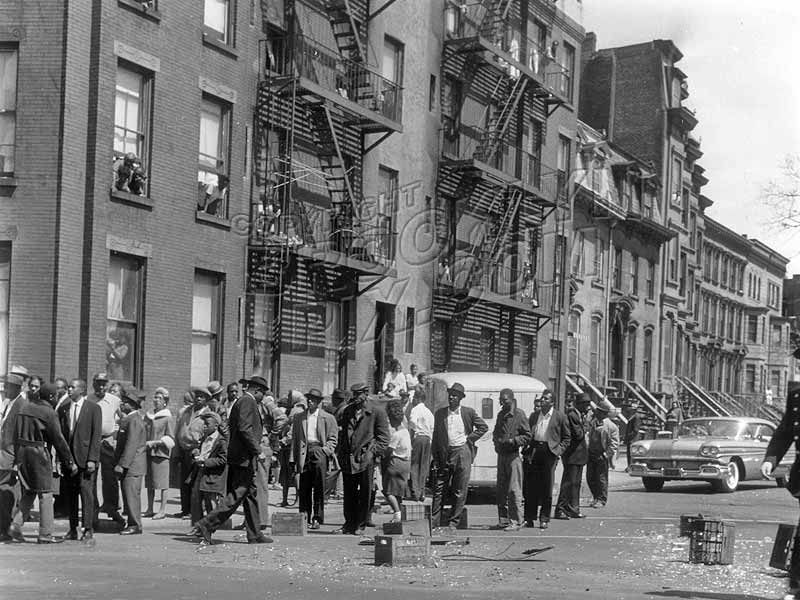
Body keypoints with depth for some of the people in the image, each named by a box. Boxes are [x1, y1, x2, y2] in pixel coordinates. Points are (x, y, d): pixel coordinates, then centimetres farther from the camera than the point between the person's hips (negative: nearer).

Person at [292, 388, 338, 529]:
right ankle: (305, 518, 7)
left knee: (319, 488, -4)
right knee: (304, 488, 1)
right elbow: (295, 439, 15)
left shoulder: (328, 418, 8)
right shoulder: (299, 417, 15)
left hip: (319, 451, -2)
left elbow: (333, 438, 7)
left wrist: (325, 450, -8)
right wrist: (295, 459, 9)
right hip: (304, 453, 2)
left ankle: (317, 518, 1)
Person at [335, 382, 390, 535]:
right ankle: (349, 524, 17)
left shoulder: (377, 412, 1)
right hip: (348, 459, 4)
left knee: (365, 494, 1)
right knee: (349, 493, 8)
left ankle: (360, 525, 9)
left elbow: (384, 436, 0)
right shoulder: (346, 411, 16)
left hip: (365, 459, -4)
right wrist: (340, 453, 10)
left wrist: (373, 452, -10)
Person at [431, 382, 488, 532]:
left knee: (460, 492, 1)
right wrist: (435, 458, 2)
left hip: (462, 453, -1)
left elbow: (483, 427, 10)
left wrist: (470, 438, -1)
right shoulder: (440, 413, 6)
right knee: (439, 490, 1)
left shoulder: (468, 412, 2)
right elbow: (435, 436, 7)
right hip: (445, 454, 1)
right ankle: (434, 523, 4)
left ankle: (453, 523, 9)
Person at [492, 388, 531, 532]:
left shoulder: (519, 415, -7)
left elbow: (527, 436, -6)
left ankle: (515, 521, -3)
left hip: (513, 455, -7)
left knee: (514, 490, -6)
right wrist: (496, 439, 6)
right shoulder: (501, 415, 14)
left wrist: (513, 441, -17)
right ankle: (503, 520, 17)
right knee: (501, 489, 9)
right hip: (501, 455, 7)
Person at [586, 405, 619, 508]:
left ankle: (601, 500, 11)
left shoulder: (611, 426, -11)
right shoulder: (594, 422, 11)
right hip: (591, 454, 7)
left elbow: (614, 443, -11)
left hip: (602, 456, -7)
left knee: (601, 478, 0)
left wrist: (606, 454, -16)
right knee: (590, 477, 9)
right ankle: (595, 498, 23)